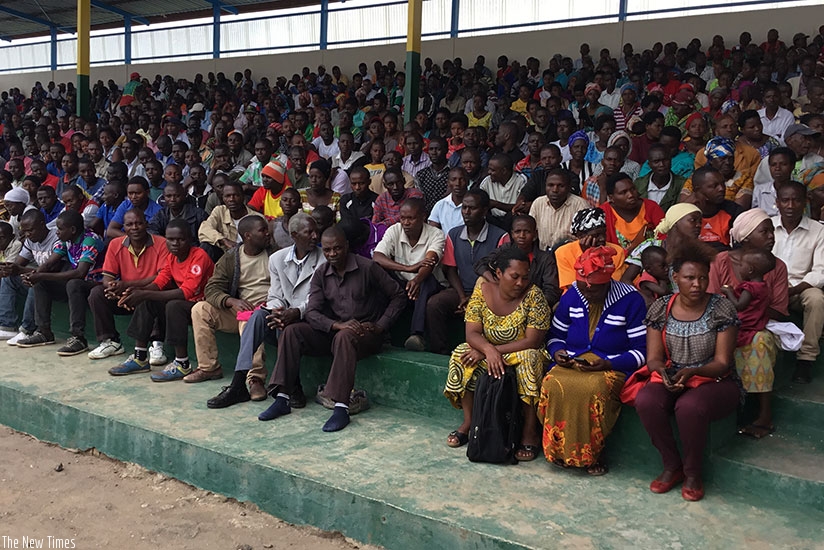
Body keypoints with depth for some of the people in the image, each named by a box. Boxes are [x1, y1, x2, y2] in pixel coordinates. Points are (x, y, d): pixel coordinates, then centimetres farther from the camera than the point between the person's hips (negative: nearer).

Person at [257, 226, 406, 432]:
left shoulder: (367, 268, -7)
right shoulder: (321, 274, 5)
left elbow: (398, 296, -4)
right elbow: (312, 312, -5)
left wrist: (380, 326, -12)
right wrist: (337, 325, -23)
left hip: (366, 333, -5)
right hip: (333, 331, 5)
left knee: (344, 337, -38)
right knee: (292, 332, -15)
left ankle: (341, 407, -41)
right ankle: (282, 399, -16)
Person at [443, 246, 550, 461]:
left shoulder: (533, 295, -18)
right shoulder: (483, 290, -10)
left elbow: (532, 341, -21)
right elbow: (472, 334, -14)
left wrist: (496, 351, -25)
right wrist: (489, 350, -35)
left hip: (520, 354, -3)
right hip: (488, 351, 3)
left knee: (530, 359, -34)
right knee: (461, 355, -22)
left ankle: (530, 431, -23)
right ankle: (468, 422, -8)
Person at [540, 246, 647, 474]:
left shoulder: (631, 300, -6)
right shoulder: (571, 296, 7)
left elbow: (641, 350, -6)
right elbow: (555, 335, 18)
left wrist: (609, 364, -19)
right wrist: (557, 352, -5)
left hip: (613, 368, -3)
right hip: (572, 364, 4)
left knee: (594, 388, -37)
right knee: (553, 384, -30)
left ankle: (593, 452, -14)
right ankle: (560, 448, -12)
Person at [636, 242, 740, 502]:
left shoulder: (721, 308, -7)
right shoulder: (660, 308, 0)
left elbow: (722, 363, -9)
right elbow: (653, 358, 1)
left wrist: (692, 372, -29)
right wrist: (661, 370, -24)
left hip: (713, 382, -3)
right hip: (670, 381, 3)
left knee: (689, 407, -36)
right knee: (645, 401, -30)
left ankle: (693, 472, -8)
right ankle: (672, 465, -6)